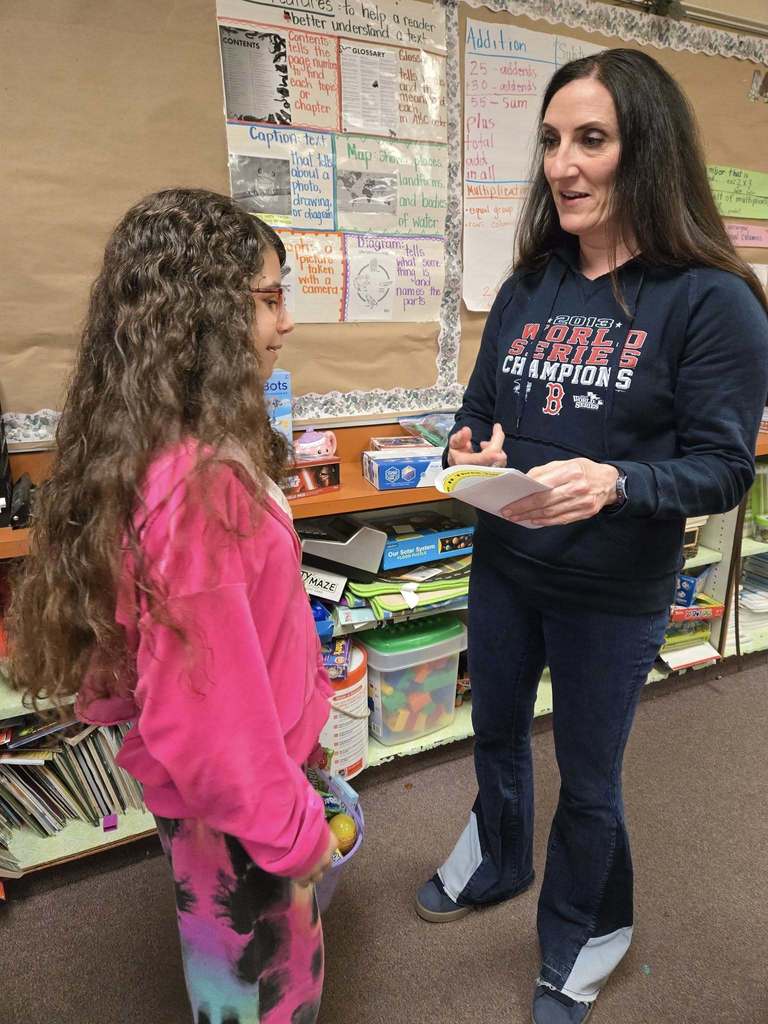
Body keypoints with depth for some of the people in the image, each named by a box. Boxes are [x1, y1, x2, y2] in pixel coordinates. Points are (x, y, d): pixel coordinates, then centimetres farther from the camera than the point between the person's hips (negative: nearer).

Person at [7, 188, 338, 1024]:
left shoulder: (186, 455, -4)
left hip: (240, 762, 9)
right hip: (230, 794, -9)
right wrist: (290, 825, -15)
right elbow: (210, 700, -29)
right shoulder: (197, 484, -34)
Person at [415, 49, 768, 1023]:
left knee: (587, 778, 15)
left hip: (613, 595, -5)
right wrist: (473, 448, -15)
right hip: (503, 567, 5)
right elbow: (479, 409, 8)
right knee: (495, 733, 25)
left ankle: (583, 940, 47)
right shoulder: (527, 288, 2)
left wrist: (612, 482, -33)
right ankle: (497, 862, 57)